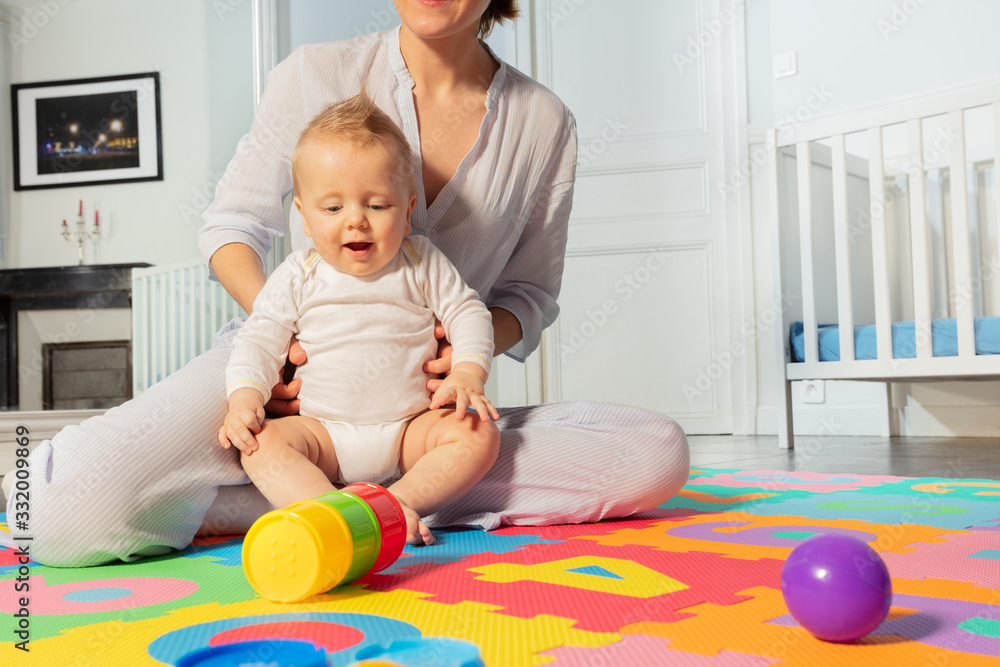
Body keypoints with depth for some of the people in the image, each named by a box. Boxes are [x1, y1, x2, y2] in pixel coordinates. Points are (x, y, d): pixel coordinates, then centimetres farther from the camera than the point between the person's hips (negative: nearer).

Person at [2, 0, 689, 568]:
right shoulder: (316, 75, -3)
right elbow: (234, 222, 6)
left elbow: (529, 291, 8)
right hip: (290, 367, -2)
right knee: (65, 516, -28)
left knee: (660, 453, -24)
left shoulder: (545, 124, 0)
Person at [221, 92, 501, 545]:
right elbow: (260, 340, 2)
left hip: (411, 426, 0)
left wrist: (467, 373, -14)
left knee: (479, 434, -22)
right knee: (262, 441, -25)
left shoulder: (421, 263, 2)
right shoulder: (297, 277, 2)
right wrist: (244, 398, -16)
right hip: (324, 431, 0)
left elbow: (467, 313, 5)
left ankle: (401, 501, -31)